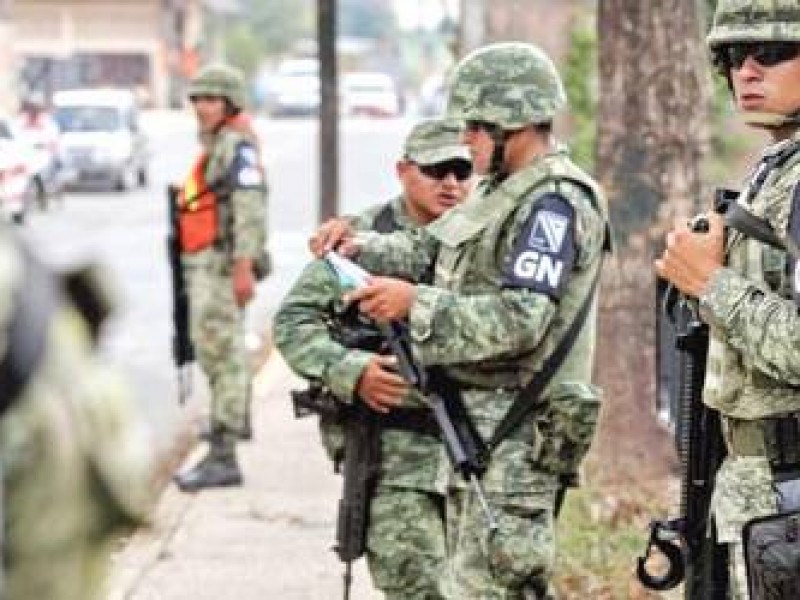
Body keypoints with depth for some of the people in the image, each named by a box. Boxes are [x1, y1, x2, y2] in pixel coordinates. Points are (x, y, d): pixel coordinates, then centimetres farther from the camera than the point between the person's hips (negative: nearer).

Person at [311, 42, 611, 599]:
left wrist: (414, 303, -23)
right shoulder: (505, 191, 15)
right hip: (477, 425, 10)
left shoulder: (554, 203, -16)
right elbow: (428, 250, 22)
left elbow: (520, 322, -23)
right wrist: (360, 246, 4)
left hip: (515, 435, -10)